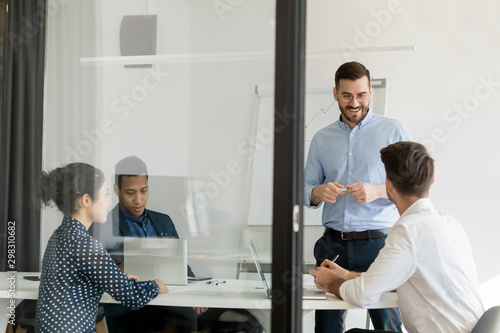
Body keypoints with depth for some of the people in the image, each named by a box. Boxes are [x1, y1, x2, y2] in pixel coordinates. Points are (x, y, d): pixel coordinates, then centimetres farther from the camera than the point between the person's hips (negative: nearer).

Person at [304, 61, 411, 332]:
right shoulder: (321, 139, 14)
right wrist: (319, 193, -7)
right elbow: (306, 191, 17)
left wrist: (377, 191, -17)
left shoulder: (393, 131, 4)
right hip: (333, 245, 3)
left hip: (378, 242, -3)